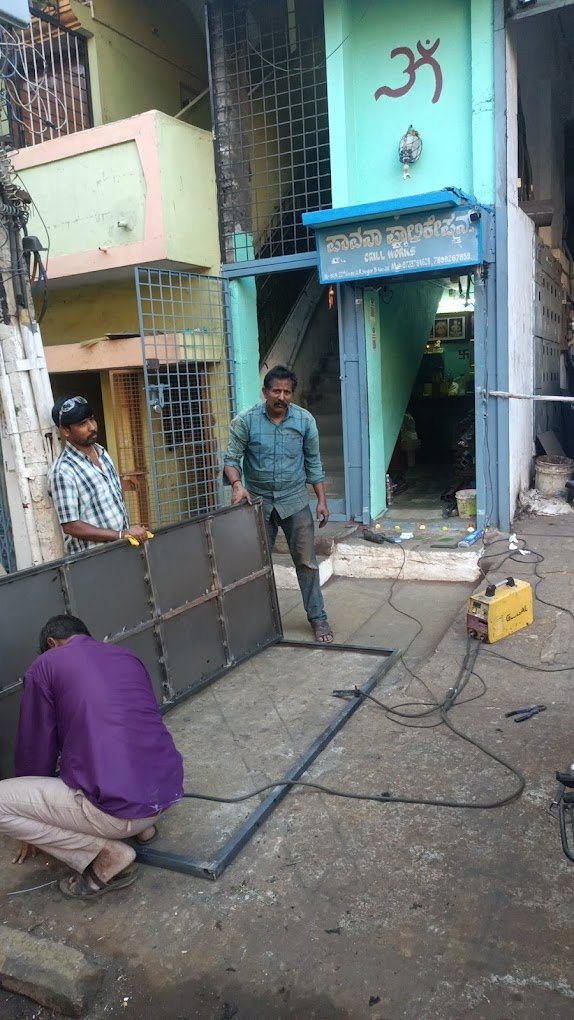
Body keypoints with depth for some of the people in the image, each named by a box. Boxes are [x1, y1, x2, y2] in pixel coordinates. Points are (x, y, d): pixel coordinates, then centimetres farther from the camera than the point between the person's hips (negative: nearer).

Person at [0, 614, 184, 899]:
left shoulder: (44, 666, 1)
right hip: (168, 792, 8)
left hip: (119, 807, -8)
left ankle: (106, 856, 2)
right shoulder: (129, 656, 18)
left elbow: (36, 748, 9)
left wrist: (34, 834, 27)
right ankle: (142, 824, 22)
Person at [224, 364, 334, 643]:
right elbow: (231, 458, -8)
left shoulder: (305, 420, -4)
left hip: (295, 501, 0)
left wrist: (321, 500, 0)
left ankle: (317, 617, 17)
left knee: (306, 562, 4)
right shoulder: (245, 421, -9)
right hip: (259, 502, 0)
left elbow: (313, 462, 2)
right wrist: (237, 484, -28)